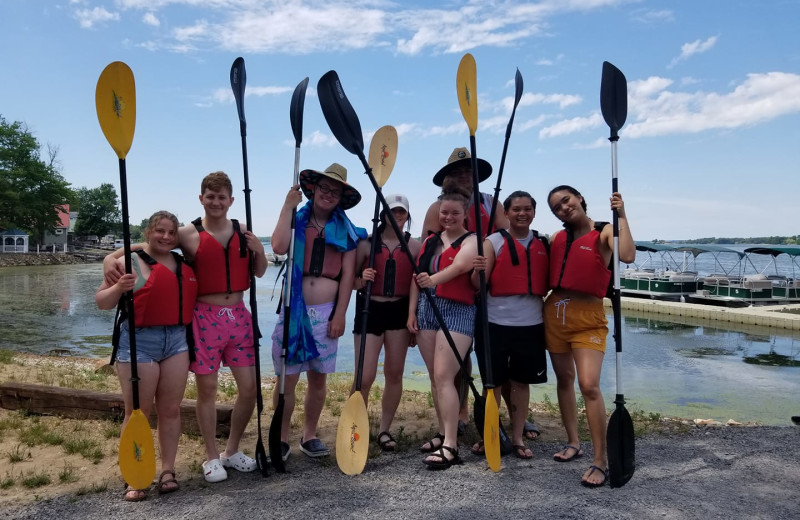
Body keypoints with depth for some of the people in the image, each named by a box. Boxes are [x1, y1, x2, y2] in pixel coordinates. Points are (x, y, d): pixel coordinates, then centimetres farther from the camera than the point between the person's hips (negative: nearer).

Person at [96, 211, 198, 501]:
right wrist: (119, 287, -21)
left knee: (171, 409, 8)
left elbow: (194, 296, 26)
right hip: (139, 340, -5)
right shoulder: (130, 261, -3)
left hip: (177, 339, 5)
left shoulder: (184, 264, 12)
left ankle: (168, 471, 19)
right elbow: (102, 301, -3)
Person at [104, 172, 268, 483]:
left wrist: (259, 251, -5)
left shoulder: (243, 232, 6)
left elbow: (259, 273, 14)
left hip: (238, 316, 4)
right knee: (207, 388, 4)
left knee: (249, 388, 6)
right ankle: (212, 457, 22)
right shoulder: (188, 234, -5)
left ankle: (232, 451, 27)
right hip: (205, 317, -3)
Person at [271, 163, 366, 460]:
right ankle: (281, 439, 13)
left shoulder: (345, 230, 7)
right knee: (287, 378, -1)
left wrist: (340, 315, -4)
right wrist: (288, 206, -9)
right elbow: (279, 247, -16)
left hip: (326, 312, 1)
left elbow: (347, 275, 3)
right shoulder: (296, 221, 6)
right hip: (294, 309, -1)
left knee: (318, 377, 9)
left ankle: (309, 435, 24)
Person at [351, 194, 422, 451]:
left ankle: (385, 430, 23)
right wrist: (361, 281, -19)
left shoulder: (414, 245, 4)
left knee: (394, 374, 8)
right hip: (370, 310, -2)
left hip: (400, 311, 2)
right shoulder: (366, 244, -1)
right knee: (365, 377, -6)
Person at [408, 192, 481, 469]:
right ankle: (445, 433, 23)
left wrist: (434, 279, -41)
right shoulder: (430, 241, 16)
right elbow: (417, 277, 16)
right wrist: (412, 311, 10)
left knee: (443, 376, -14)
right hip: (427, 310, 7)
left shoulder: (471, 241, -4)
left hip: (457, 311, -7)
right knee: (435, 377, 10)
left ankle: (450, 446, -12)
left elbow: (459, 265, -24)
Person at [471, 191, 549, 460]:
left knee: (521, 381, 11)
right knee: (493, 382, 6)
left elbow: (548, 283, 15)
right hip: (496, 322, -3)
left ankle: (518, 438, 24)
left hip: (531, 324, 3)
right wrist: (477, 270, -31)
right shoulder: (494, 241, -1)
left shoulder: (543, 244, 9)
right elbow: (478, 284, -10)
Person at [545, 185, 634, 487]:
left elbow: (627, 256, -24)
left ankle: (601, 461, -7)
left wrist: (621, 216, -21)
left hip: (588, 317, -6)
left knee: (589, 384, -16)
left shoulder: (604, 232, -3)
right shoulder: (557, 238, 11)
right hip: (554, 312, 6)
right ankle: (573, 442, 30)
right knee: (564, 379, 14)